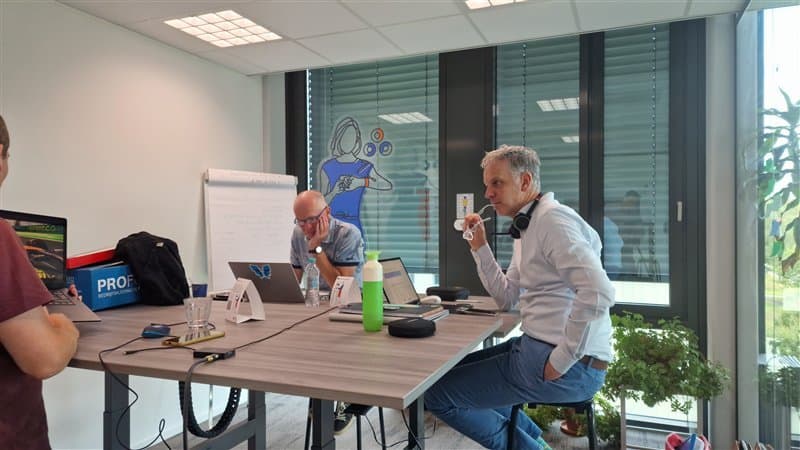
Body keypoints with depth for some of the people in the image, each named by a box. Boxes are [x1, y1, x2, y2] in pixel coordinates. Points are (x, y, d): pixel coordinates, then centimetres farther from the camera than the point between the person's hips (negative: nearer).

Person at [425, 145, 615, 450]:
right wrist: (479, 247, 8)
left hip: (571, 366, -10)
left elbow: (598, 292, -28)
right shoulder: (527, 229, 15)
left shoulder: (552, 219, -17)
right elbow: (506, 299, 15)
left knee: (439, 394, -7)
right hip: (538, 346, 10)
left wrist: (562, 359, -23)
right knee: (457, 370, 25)